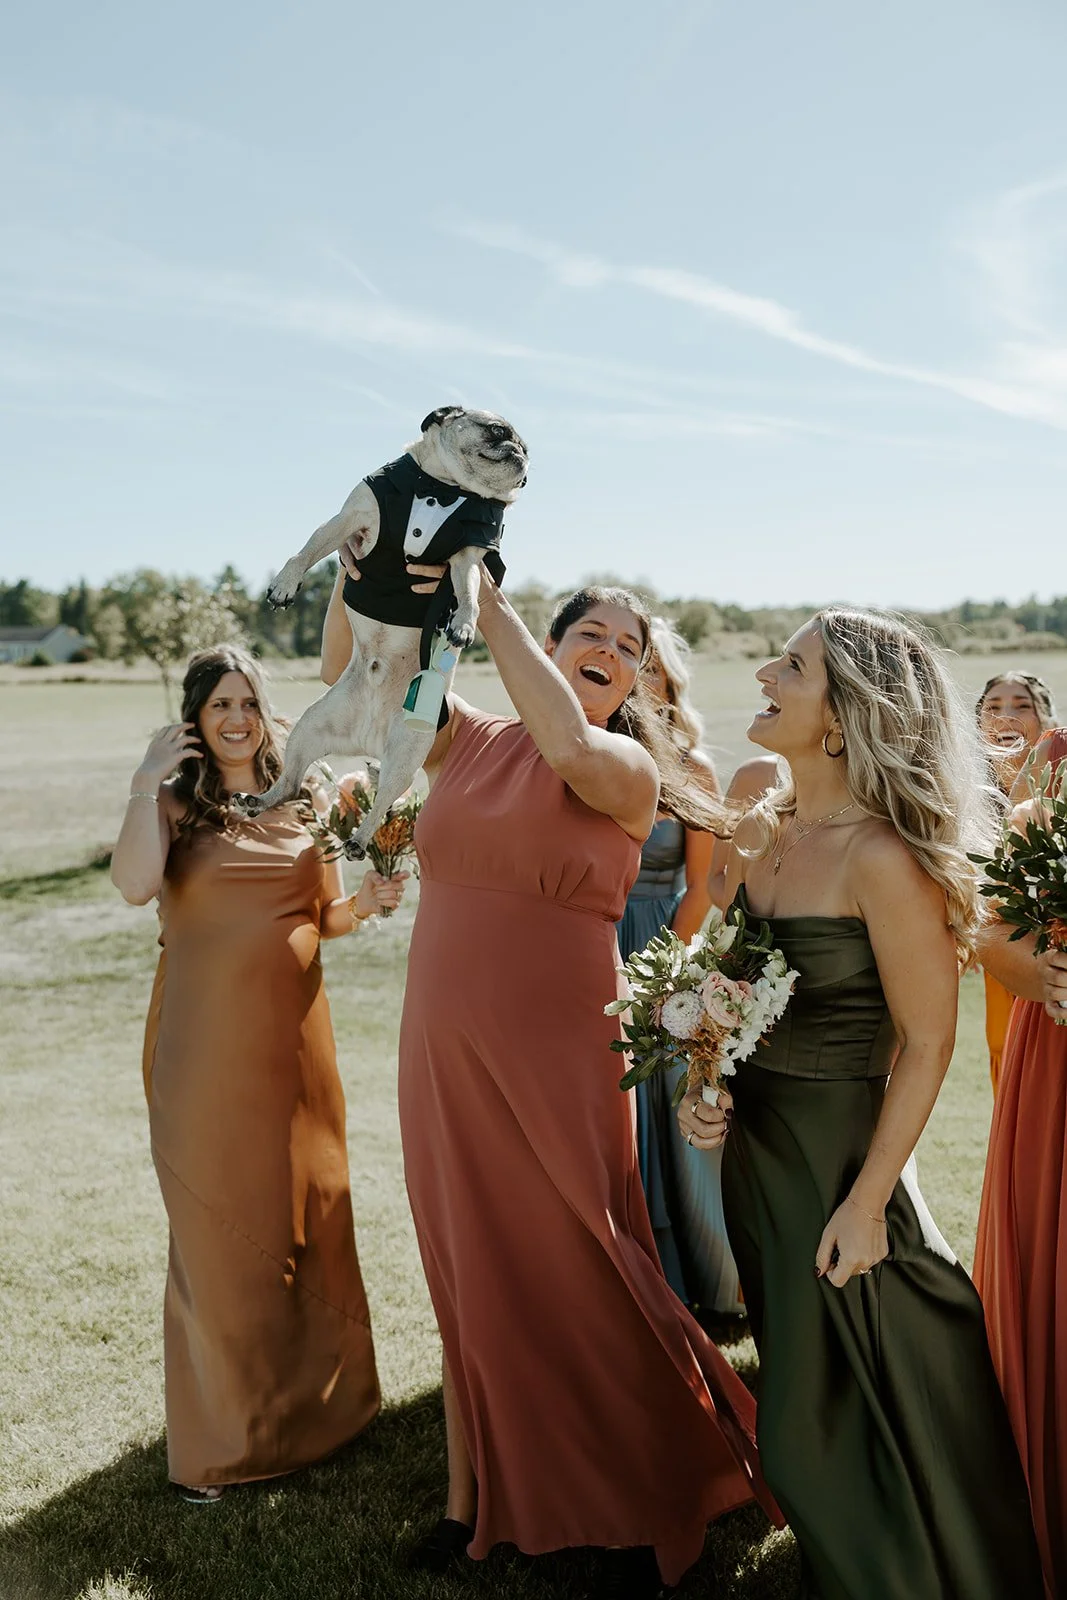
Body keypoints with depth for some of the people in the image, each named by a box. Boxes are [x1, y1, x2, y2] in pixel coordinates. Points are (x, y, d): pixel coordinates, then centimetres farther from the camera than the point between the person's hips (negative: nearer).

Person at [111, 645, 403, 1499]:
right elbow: (135, 884, -22)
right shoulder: (175, 803, -3)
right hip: (206, 1040, -4)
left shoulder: (304, 802, 8)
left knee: (312, 1212, 13)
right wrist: (148, 783, -19)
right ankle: (223, 1434, 20)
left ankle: (317, 1397, 33)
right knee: (219, 1224, 4)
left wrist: (364, 904, -5)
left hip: (294, 1032, 4)